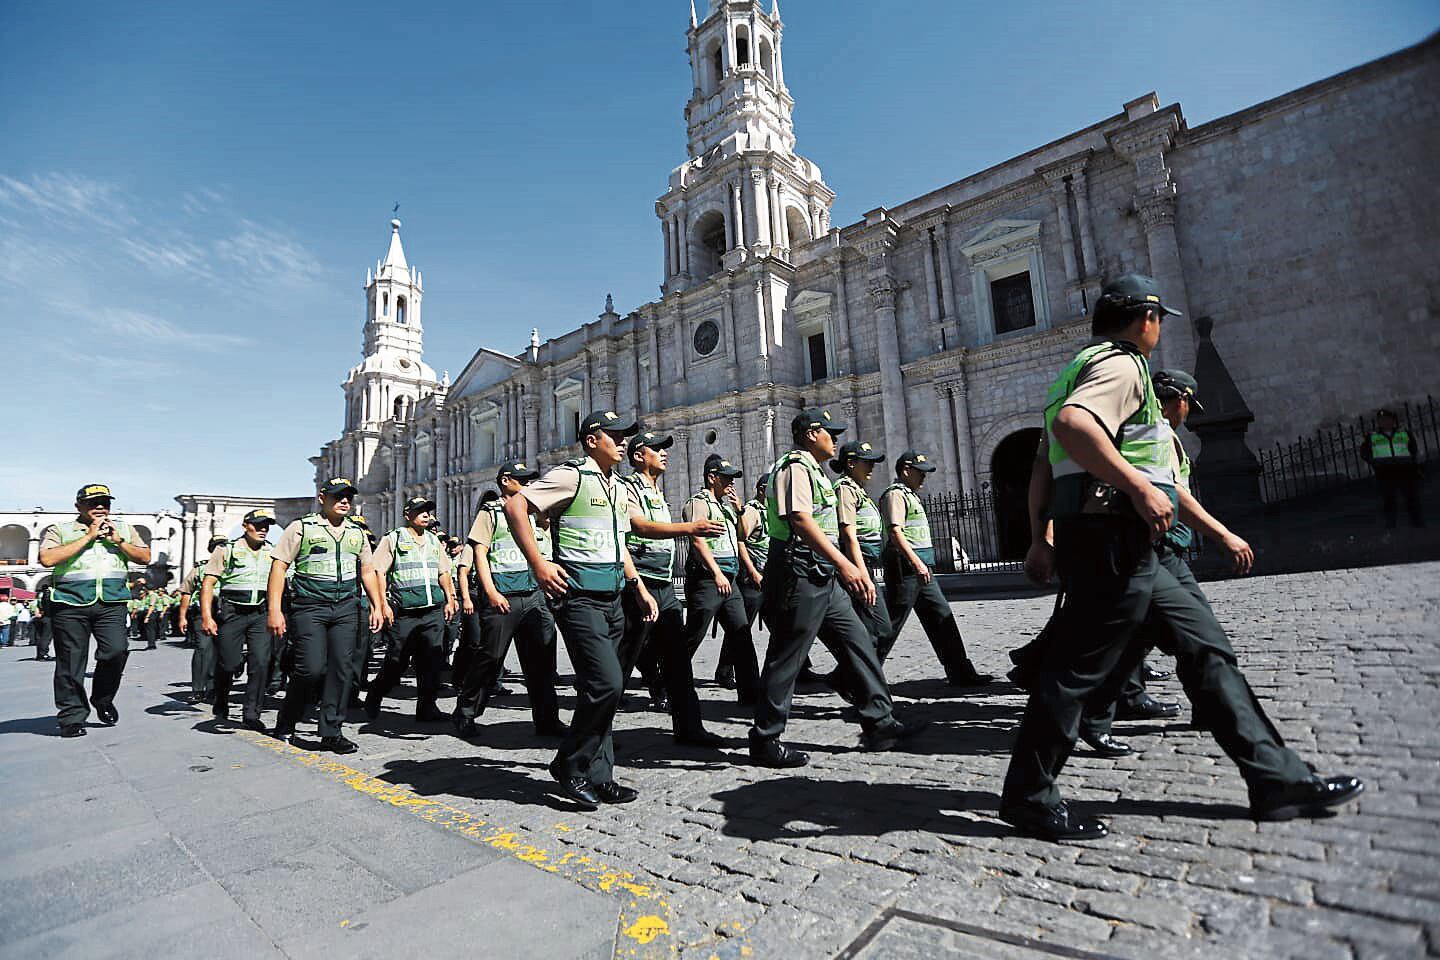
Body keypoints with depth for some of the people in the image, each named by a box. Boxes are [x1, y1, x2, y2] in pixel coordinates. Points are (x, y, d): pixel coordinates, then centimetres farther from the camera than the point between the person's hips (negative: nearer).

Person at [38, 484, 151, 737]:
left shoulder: (123, 528, 18)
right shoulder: (59, 530, 10)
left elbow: (145, 557, 12)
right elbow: (47, 558, -7)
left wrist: (118, 540, -2)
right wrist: (88, 536, -8)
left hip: (112, 602, 1)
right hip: (71, 602, -1)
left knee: (116, 650, -13)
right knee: (71, 661, 2)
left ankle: (103, 700, 11)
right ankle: (72, 717, 14)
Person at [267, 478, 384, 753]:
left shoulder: (357, 533, 15)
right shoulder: (301, 528, 1)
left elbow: (368, 571, 19)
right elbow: (278, 567, -2)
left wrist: (377, 606, 10)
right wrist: (274, 610, -10)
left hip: (347, 608, 4)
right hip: (309, 607, -4)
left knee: (342, 667, -1)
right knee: (312, 668, -10)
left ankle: (332, 733, 8)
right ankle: (285, 724, 17)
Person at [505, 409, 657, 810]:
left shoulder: (619, 487, 18)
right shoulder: (572, 476, -8)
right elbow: (515, 506, -16)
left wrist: (640, 589, 22)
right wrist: (538, 562, -21)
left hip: (613, 599, 9)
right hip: (580, 597, -8)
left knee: (605, 687, 11)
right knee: (606, 683, -14)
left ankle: (598, 777, 23)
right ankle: (570, 766, 8)